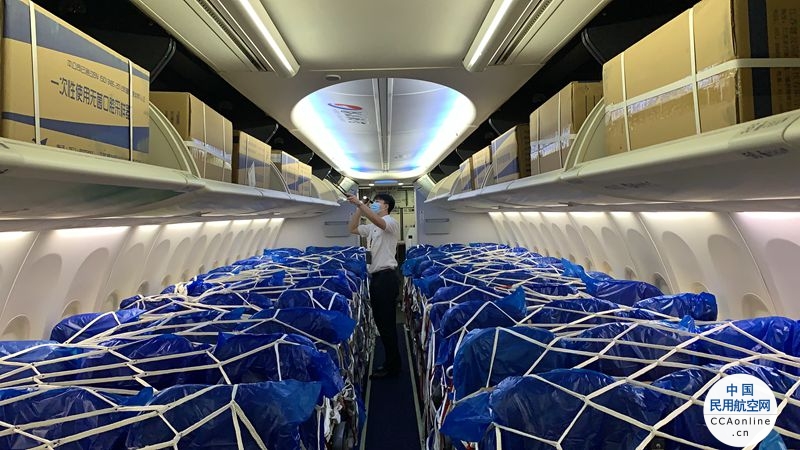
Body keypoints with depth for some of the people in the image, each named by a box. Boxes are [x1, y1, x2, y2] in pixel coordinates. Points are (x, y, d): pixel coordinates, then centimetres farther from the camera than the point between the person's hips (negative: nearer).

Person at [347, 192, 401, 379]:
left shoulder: (391, 222, -9)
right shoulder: (372, 227, 20)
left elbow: (378, 221, -30)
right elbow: (353, 228, 24)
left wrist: (360, 203, -31)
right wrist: (358, 209, 13)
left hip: (386, 277, -10)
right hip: (375, 276, 10)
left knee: (387, 323, -4)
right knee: (380, 321, 14)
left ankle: (391, 366, 5)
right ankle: (391, 362, 24)